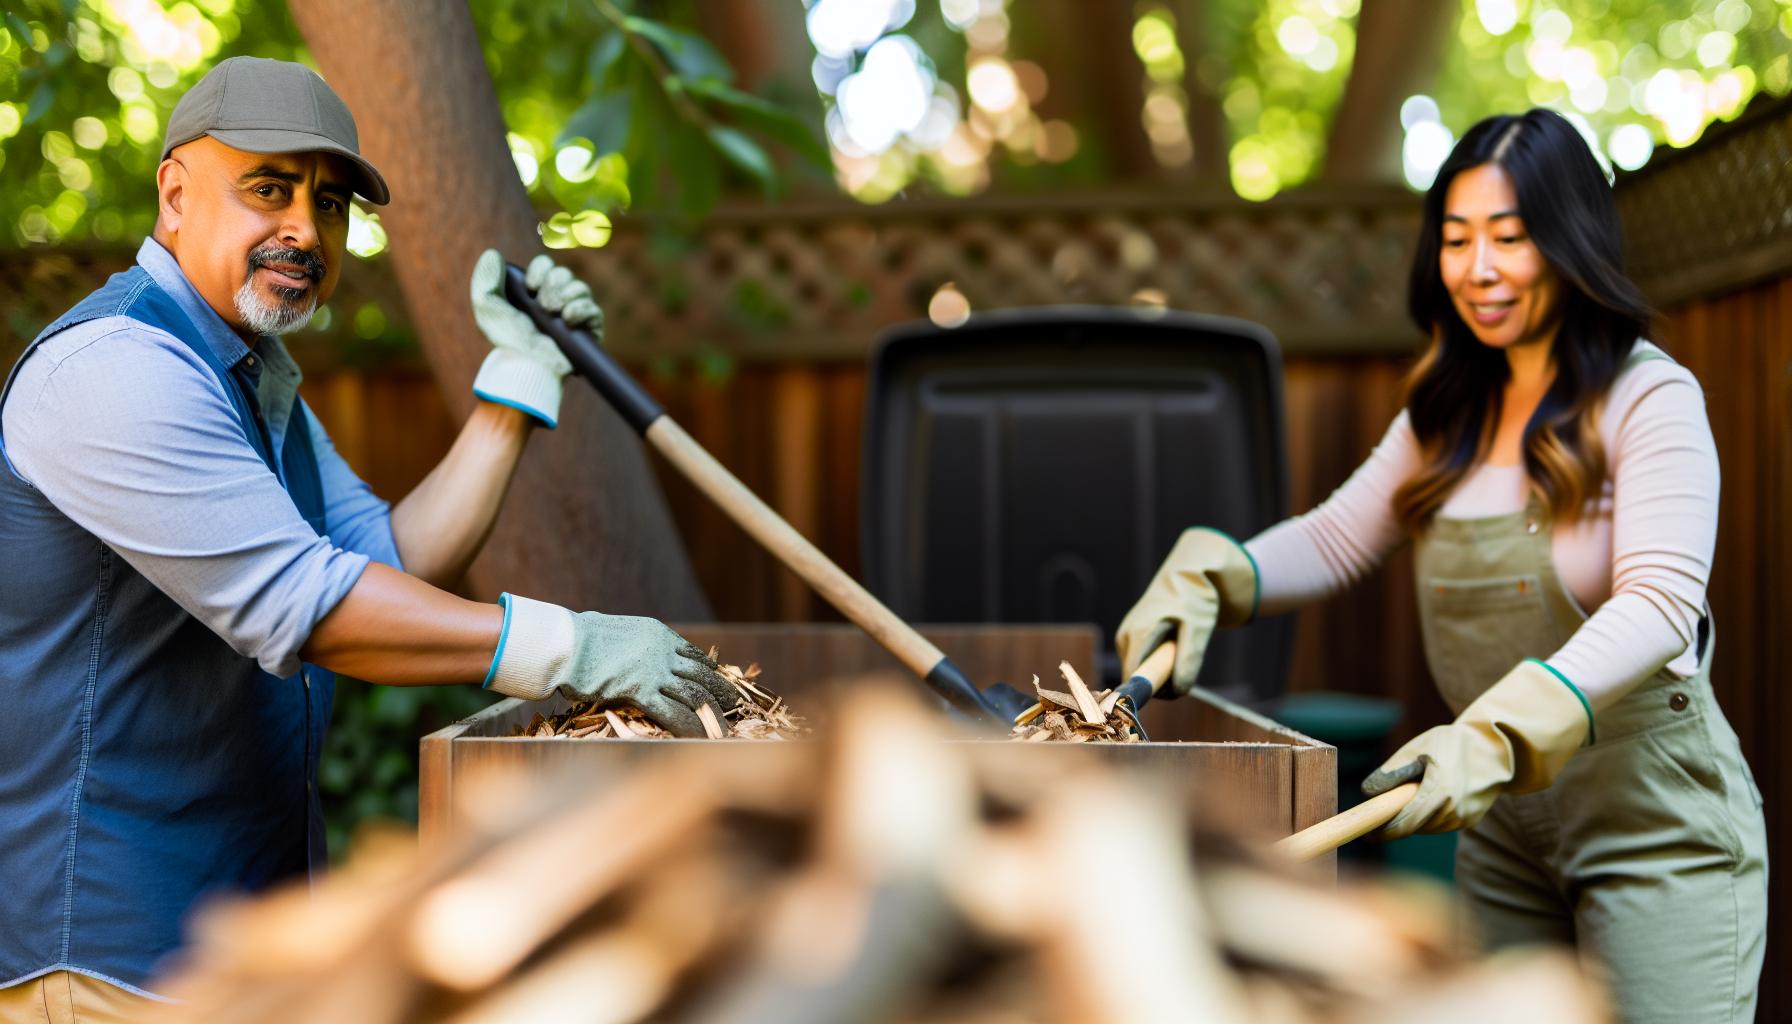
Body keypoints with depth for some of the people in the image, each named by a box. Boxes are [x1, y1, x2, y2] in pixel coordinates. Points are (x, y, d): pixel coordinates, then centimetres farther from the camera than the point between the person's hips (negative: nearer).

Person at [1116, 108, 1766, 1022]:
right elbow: (1331, 542, 11)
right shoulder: (1451, 414, 10)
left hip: (1658, 833, -6)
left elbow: (1660, 602, -25)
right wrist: (1205, 576, -10)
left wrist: (1500, 735, -38)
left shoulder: (1649, 398, -13)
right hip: (1505, 836, 6)